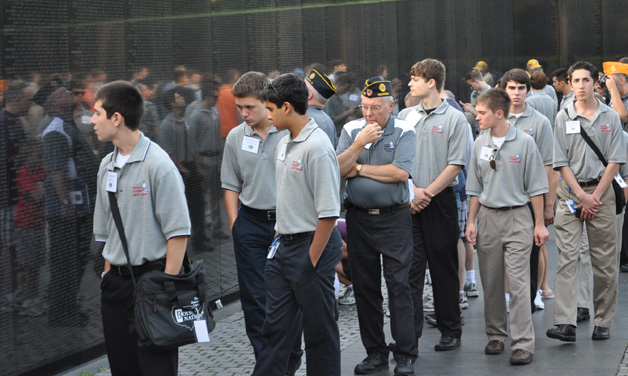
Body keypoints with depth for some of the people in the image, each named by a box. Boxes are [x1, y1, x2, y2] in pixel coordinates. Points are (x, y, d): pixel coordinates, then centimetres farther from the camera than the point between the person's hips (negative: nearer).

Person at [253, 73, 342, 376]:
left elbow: (328, 213, -20)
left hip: (311, 247, -9)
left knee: (319, 328, 4)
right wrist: (281, 232, 15)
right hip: (284, 246, 9)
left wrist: (312, 260, -19)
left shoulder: (317, 147, -18)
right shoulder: (284, 144, 10)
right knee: (275, 326, 11)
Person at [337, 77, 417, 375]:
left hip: (394, 218, -4)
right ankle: (375, 352, 19)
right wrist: (360, 143, -16)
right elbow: (338, 169, -4)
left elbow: (401, 173, -18)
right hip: (358, 218, 4)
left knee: (398, 285, -6)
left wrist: (359, 168, -9)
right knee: (364, 287, 9)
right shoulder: (351, 130, 6)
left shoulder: (404, 132, -4)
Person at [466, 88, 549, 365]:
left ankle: (523, 344, -6)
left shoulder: (524, 143, -7)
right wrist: (471, 222, 8)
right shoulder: (480, 144, 5)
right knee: (491, 283, 9)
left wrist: (539, 224, -5)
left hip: (517, 218, -4)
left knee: (518, 283, -8)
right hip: (488, 217, 4)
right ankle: (496, 335, 22)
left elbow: (535, 187, -4)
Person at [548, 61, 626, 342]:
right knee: (567, 257, -10)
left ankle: (603, 322, 12)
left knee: (604, 260, 3)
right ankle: (565, 324, -16)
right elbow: (561, 162, 1)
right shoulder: (563, 118, 4)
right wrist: (581, 195, -8)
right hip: (571, 192, -1)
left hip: (601, 192, 1)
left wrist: (595, 196, -8)